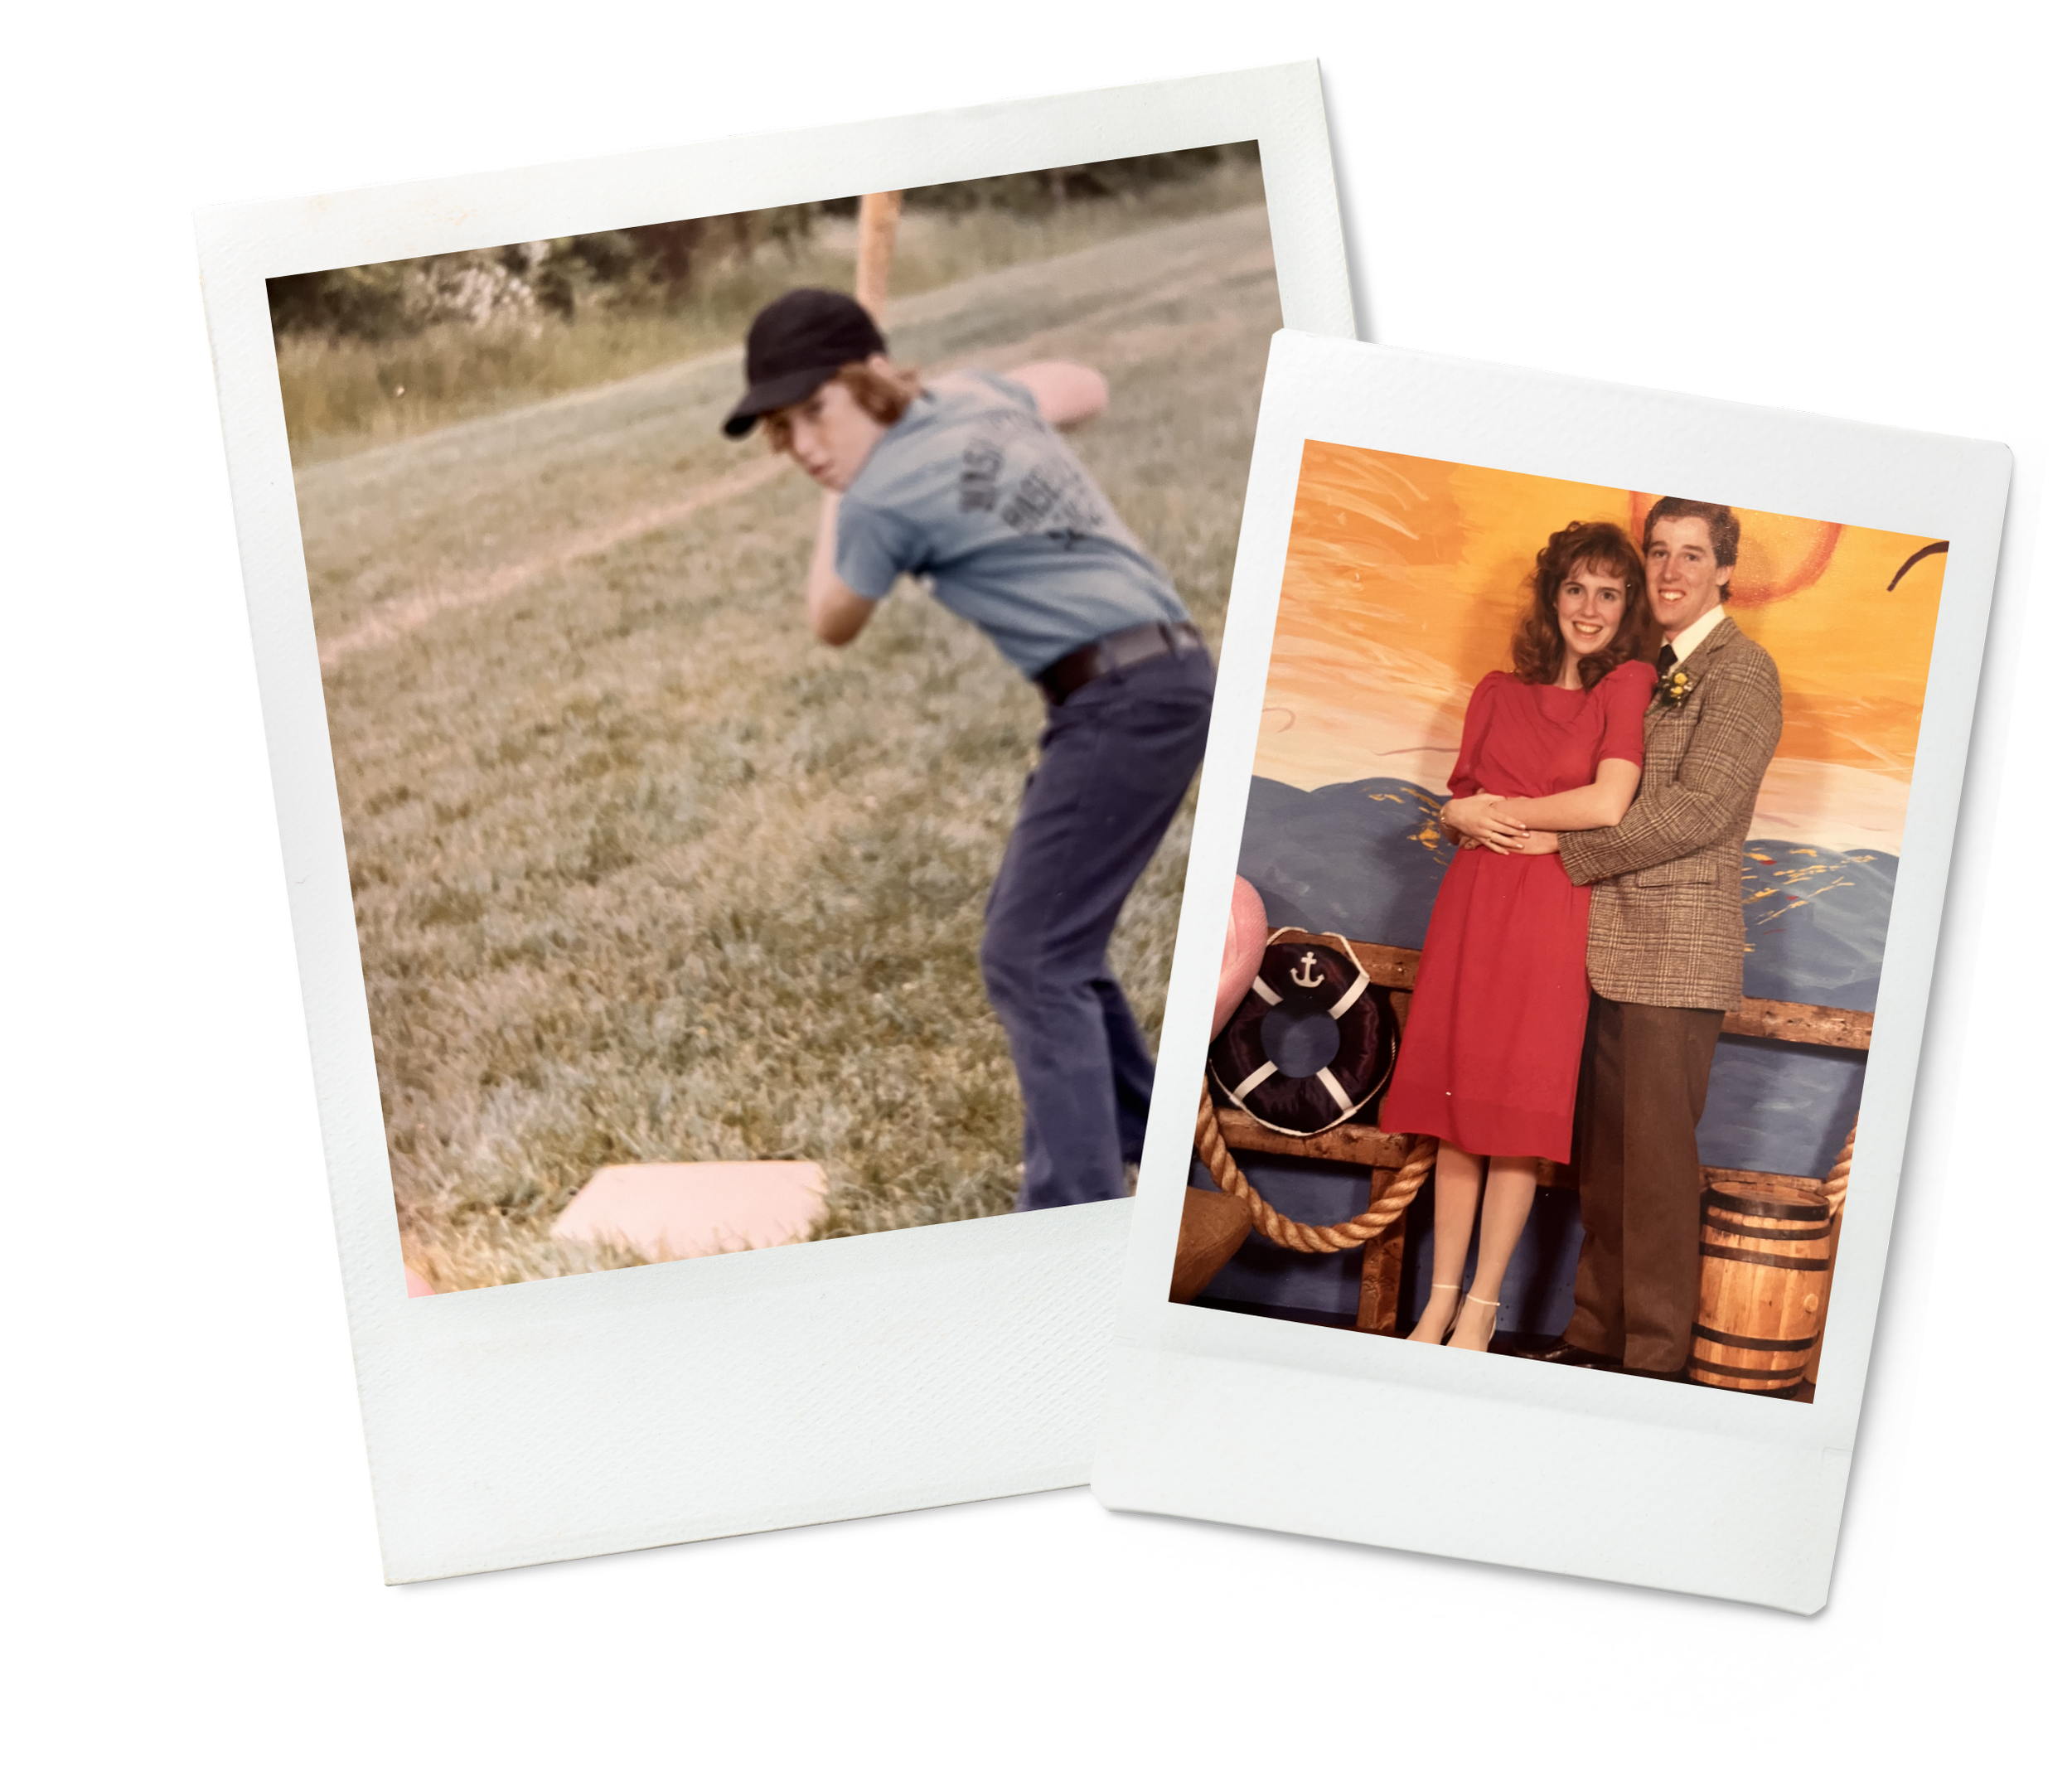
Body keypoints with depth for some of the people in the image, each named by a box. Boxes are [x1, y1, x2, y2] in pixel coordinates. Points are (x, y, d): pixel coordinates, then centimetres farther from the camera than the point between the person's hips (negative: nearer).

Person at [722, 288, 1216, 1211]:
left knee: (1029, 959, -12)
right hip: (1163, 680, 10)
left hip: (1124, 698, -10)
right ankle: (1142, 1140, 34)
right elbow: (1085, 387, 33)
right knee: (1051, 938, 22)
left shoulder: (883, 499, -12)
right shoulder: (986, 400, 11)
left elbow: (831, 623, 7)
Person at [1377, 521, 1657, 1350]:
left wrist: (1500, 809, -3)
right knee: (1456, 1101, 5)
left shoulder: (1629, 684, -1)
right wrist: (1465, 818, -6)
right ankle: (1441, 1298, 13)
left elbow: (1608, 804, -14)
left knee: (1520, 1111, -1)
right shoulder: (1498, 692, 12)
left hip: (1556, 912, -4)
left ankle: (1481, 1307, 7)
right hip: (1472, 905, 4)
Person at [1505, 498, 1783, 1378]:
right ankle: (1598, 1332, 20)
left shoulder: (1742, 671, -7)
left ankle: (1655, 1360, 3)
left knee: (1658, 1161, -4)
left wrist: (1565, 847, -12)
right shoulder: (1643, 667, 18)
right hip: (1609, 943, 7)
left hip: (1679, 951, -7)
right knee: (1602, 1156, 11)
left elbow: (1697, 810, -16)